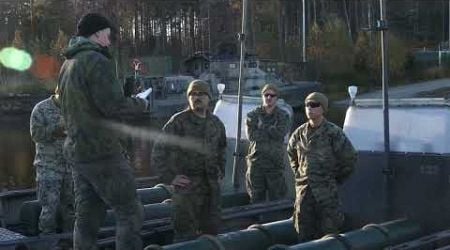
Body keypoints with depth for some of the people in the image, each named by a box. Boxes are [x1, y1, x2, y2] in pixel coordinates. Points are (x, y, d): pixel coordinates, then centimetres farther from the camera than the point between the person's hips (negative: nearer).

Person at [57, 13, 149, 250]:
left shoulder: (67, 64, 15)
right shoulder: (97, 61, -14)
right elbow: (114, 105, -21)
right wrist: (140, 104, -2)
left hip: (77, 150, 9)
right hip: (102, 152, -9)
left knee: (87, 216, 13)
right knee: (129, 211, -2)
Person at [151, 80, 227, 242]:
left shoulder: (216, 123, 11)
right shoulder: (178, 121, -7)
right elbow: (159, 150, -9)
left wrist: (221, 173, 17)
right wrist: (169, 177, -12)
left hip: (212, 184, 6)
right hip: (187, 184, -6)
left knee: (211, 229, 12)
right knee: (186, 232, -5)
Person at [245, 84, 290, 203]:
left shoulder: (283, 116, 7)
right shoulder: (253, 115, 8)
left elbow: (280, 133, -12)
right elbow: (251, 135, -8)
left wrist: (262, 127, -7)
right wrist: (272, 132, -9)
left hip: (276, 163, -1)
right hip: (256, 161, 1)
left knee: (276, 198, 3)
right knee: (256, 199, 7)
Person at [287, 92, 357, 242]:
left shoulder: (333, 133, -8)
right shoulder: (299, 133, 7)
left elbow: (350, 158, -4)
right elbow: (291, 153, 25)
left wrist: (336, 179, 0)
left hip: (326, 191, -5)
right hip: (303, 189, 5)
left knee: (328, 231, 0)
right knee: (304, 233, 10)